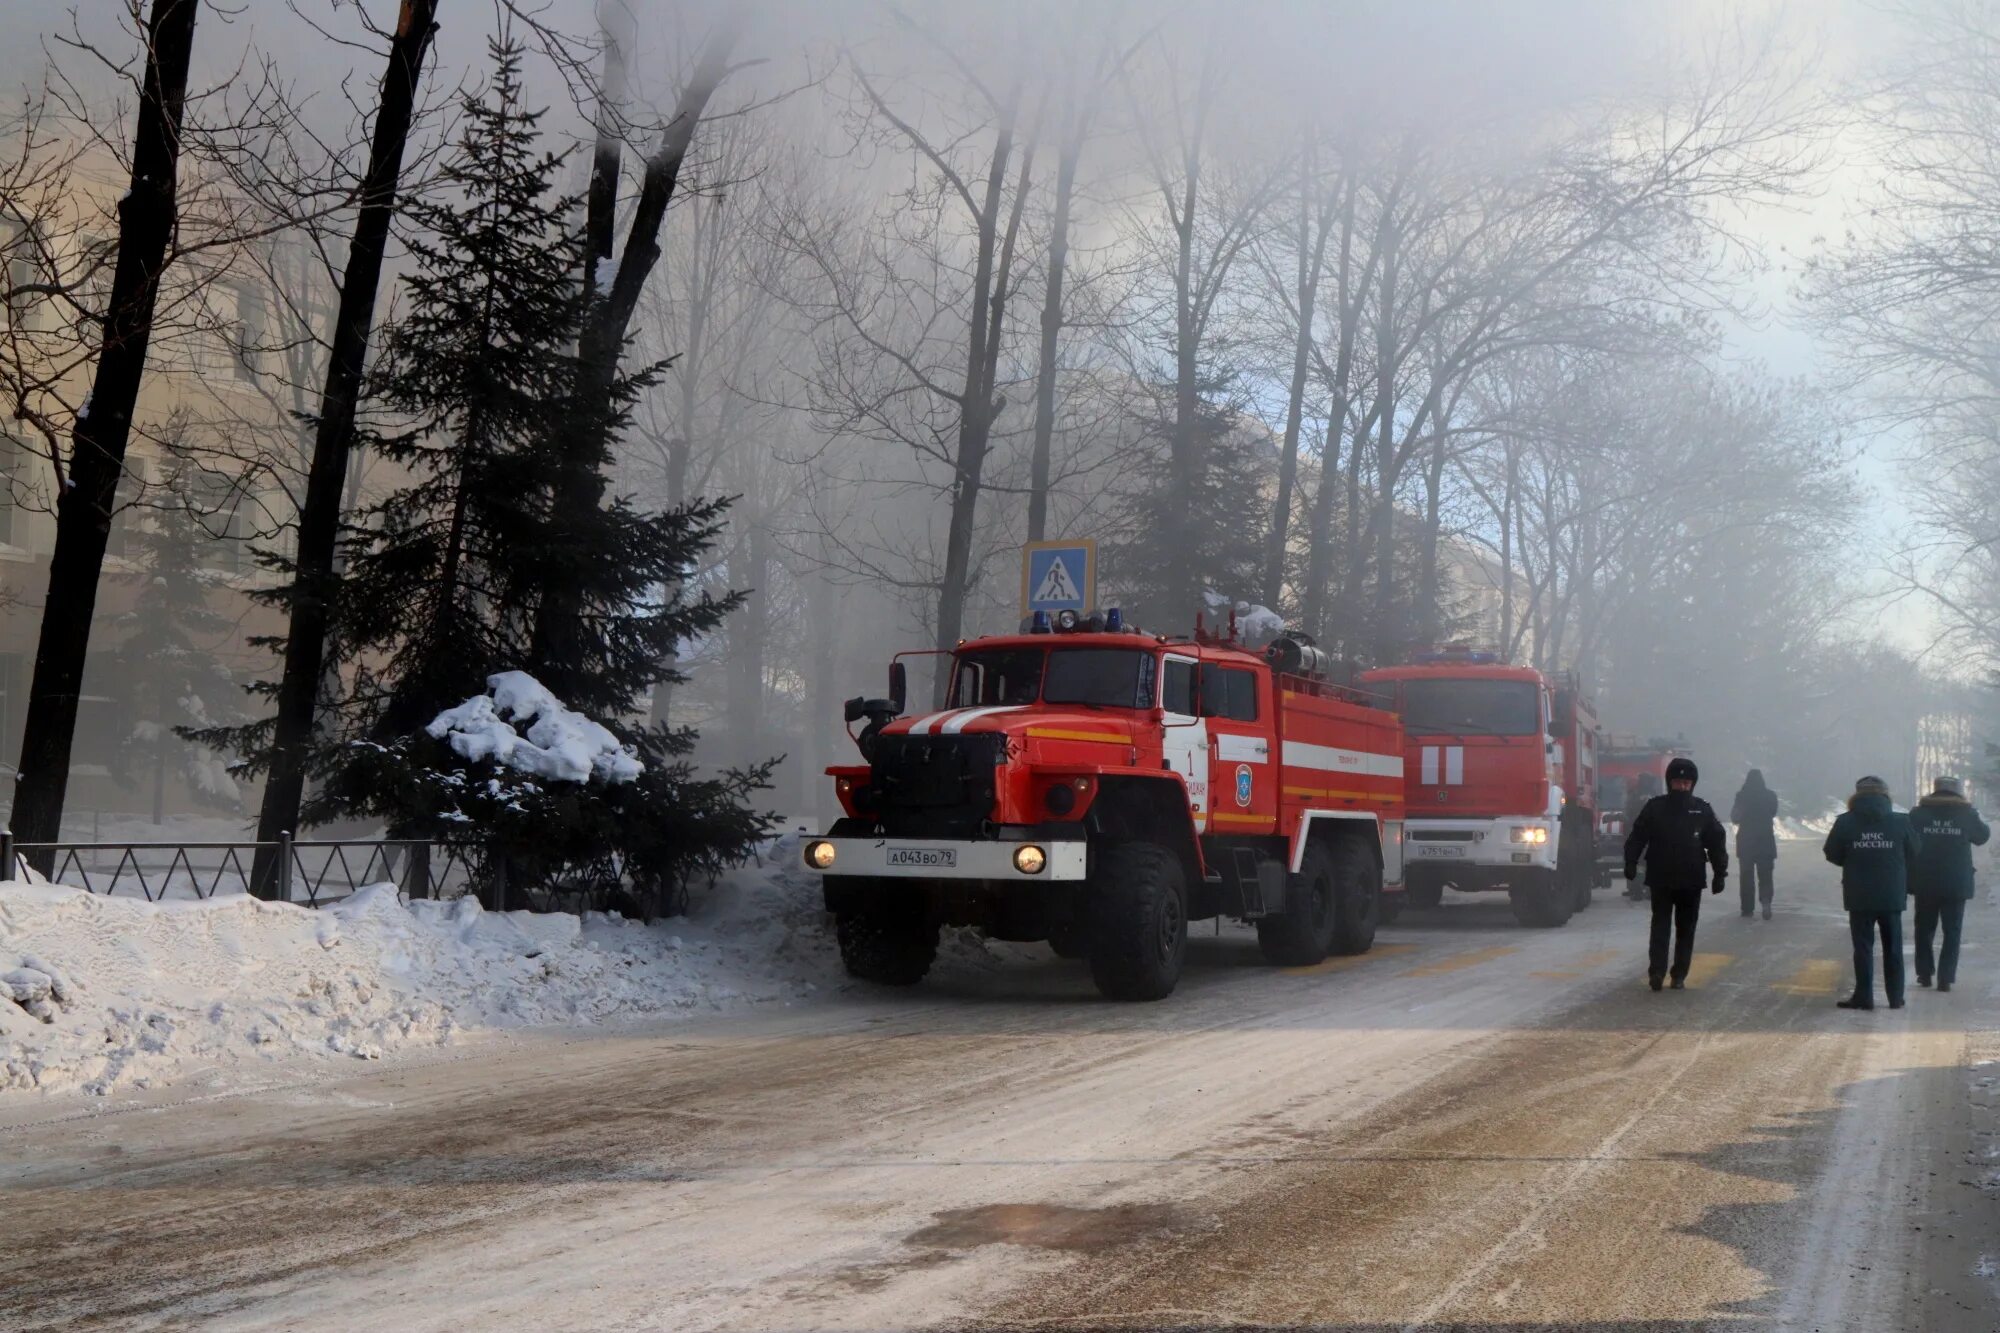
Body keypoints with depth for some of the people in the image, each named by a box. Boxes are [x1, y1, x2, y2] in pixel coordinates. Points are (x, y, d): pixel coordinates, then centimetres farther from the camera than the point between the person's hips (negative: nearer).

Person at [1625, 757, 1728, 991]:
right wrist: (1630, 864, -10)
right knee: (1660, 927, -1)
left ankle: (1679, 975, 12)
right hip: (1660, 880, -1)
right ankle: (1656, 972, -6)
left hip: (1691, 882, 1)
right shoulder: (1655, 807, 0)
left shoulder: (1702, 810, 3)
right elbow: (1637, 837, 0)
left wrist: (1720, 873, 3)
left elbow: (1717, 842, 6)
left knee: (1686, 930, 7)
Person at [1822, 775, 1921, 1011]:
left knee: (1863, 947, 4)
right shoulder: (1900, 822, -2)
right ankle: (1895, 997, 15)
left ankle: (1864, 997, 3)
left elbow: (1832, 855, 1)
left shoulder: (1846, 822, -6)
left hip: (1859, 896, -1)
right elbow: (1913, 857, 4)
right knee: (1893, 947, 11)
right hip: (1892, 896, 1)